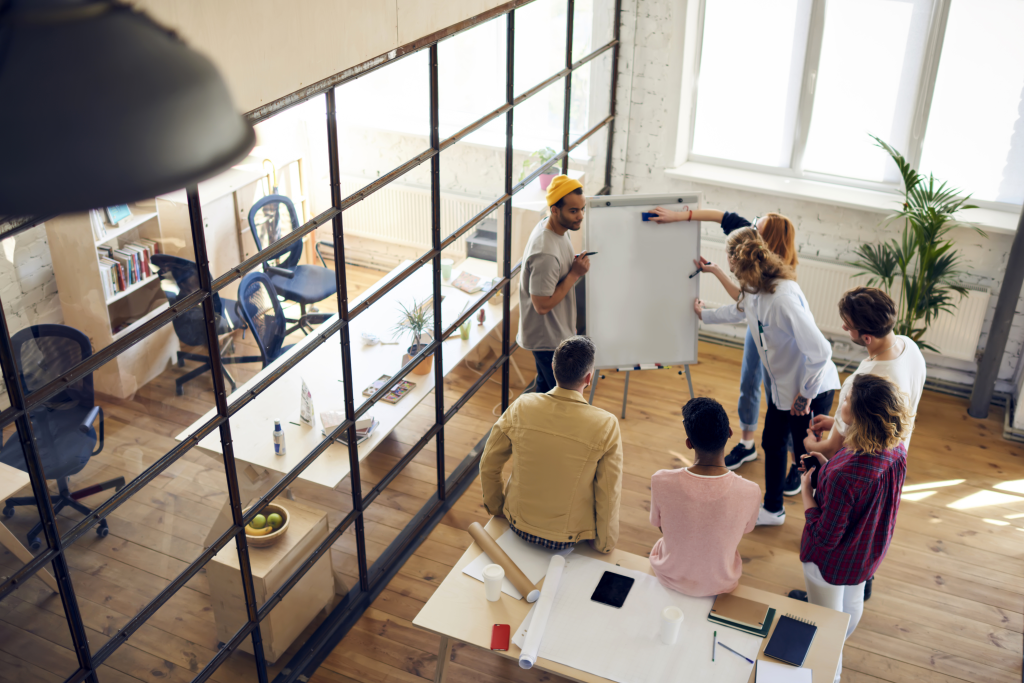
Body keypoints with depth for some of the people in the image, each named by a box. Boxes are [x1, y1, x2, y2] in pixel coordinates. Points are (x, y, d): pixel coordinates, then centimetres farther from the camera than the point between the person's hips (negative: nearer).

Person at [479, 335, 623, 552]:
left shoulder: (522, 406, -16)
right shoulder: (606, 426, -24)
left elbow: (488, 465, -4)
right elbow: (608, 496, -16)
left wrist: (496, 508, 14)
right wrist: (604, 546, 1)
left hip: (518, 525, 3)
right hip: (566, 539, -2)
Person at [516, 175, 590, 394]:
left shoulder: (552, 227, -1)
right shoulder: (545, 254, -34)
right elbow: (542, 304, -29)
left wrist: (575, 264, 3)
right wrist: (575, 274, -26)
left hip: (552, 333, 10)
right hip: (549, 339, -10)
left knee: (544, 386, 26)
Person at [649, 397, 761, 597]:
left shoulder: (661, 481, -30)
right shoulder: (750, 492, -30)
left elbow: (660, 525, -8)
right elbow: (745, 530, -6)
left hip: (670, 578, 0)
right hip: (720, 584, 0)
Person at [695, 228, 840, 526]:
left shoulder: (784, 297, -33)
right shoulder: (754, 290, -3)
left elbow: (819, 350, -33)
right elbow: (738, 311, 24)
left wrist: (806, 393, -22)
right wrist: (704, 314, 40)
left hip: (811, 392, -10)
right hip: (782, 387, 10)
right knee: (772, 444, 22)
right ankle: (773, 510, 43)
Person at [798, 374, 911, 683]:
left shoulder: (844, 476, -43)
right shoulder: (897, 451, -20)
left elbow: (825, 537, -29)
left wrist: (806, 490, -19)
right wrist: (829, 468, -7)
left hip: (833, 561, -7)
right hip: (869, 552, 8)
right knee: (853, 601, 34)